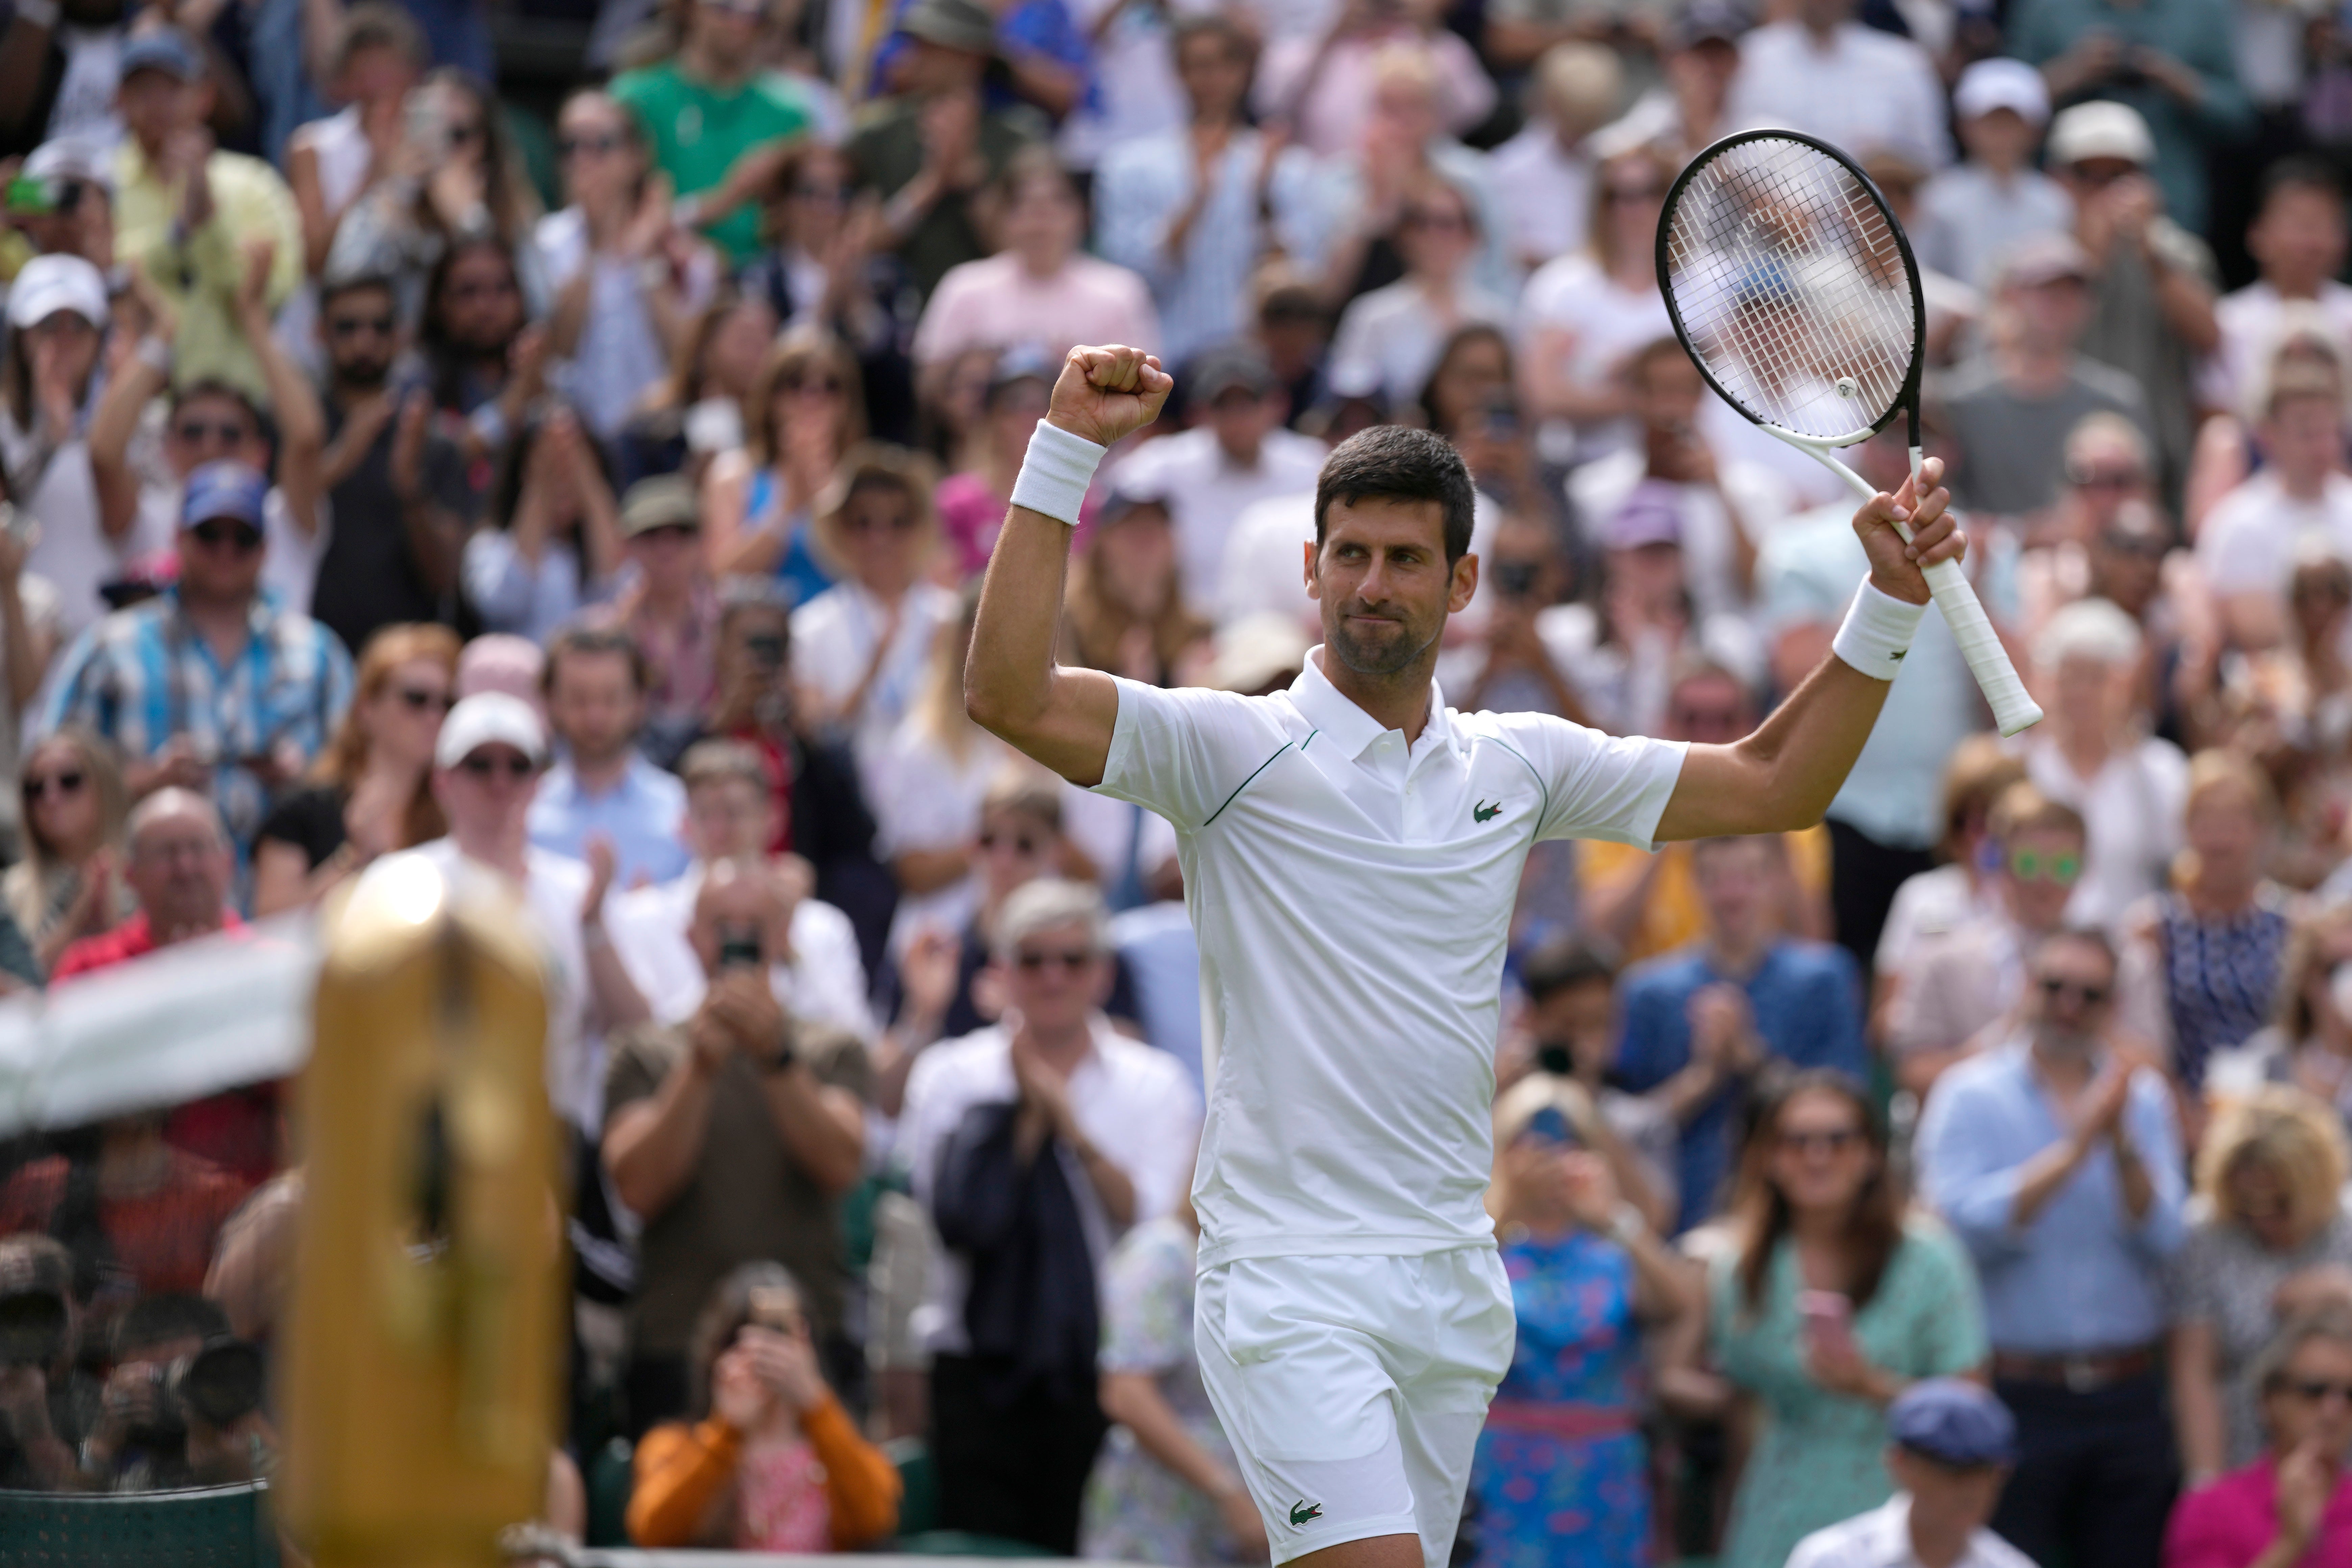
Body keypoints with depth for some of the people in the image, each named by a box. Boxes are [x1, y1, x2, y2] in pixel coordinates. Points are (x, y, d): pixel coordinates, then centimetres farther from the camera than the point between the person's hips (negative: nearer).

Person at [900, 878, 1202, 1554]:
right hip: (979, 1365, 0)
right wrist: (1023, 1111, -8)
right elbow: (960, 1215, -8)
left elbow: (1156, 1226, -7)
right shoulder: (950, 1075, 5)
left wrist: (1073, 1126, -12)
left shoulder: (1155, 1086, 6)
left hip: (1105, 1369, 0)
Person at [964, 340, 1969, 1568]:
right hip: (1288, 1279, -5)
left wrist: (1890, 604, 9)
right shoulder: (1235, 750, -4)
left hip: (1454, 1281, 5)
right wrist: (1064, 453, -22)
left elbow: (1773, 786, 18)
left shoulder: (1519, 765, 11)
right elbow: (1007, 695, -17)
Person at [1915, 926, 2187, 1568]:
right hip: (2017, 1395, -3)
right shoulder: (1971, 1095, 0)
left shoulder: (2143, 1099, 9)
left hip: (2126, 1396, 3)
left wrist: (2123, 1143, -17)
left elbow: (2162, 1238, -3)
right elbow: (1965, 1222, -15)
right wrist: (2075, 1149, -17)